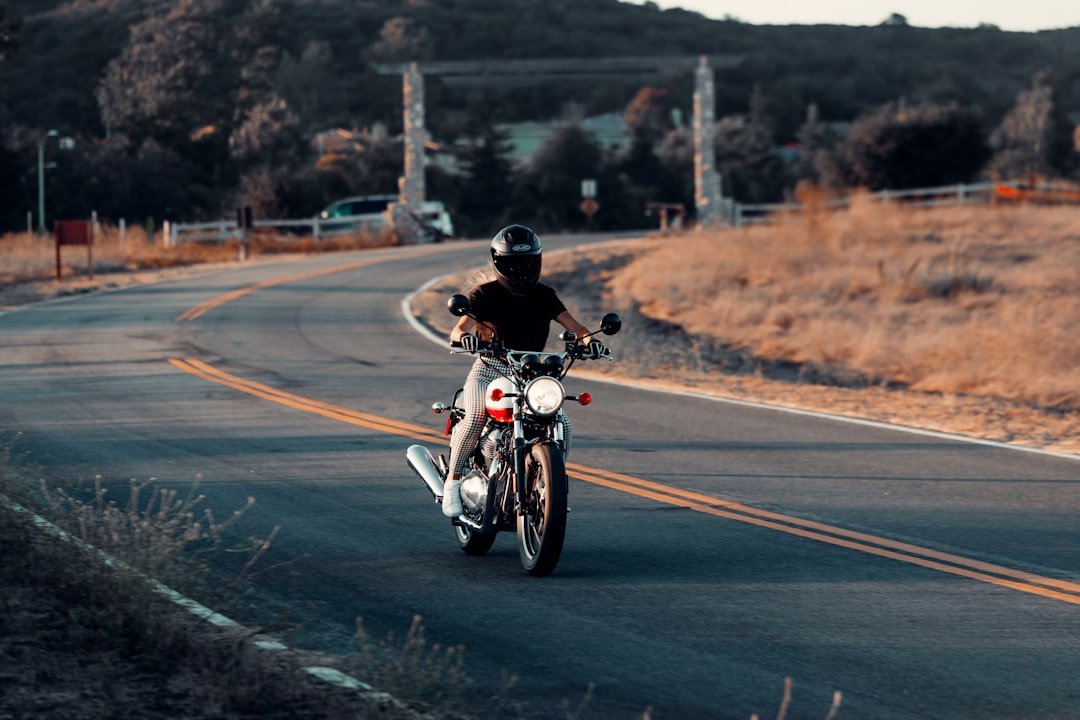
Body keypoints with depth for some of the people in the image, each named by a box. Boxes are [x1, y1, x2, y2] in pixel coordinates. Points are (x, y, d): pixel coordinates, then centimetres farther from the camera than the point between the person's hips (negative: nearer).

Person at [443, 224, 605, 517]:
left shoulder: (543, 296, 8)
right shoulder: (485, 294, -3)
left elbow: (571, 324, -3)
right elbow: (458, 330, -17)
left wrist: (588, 338, -26)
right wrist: (464, 336, -42)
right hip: (491, 370, -3)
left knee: (561, 424, -16)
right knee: (476, 417, -31)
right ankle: (452, 482, -18)